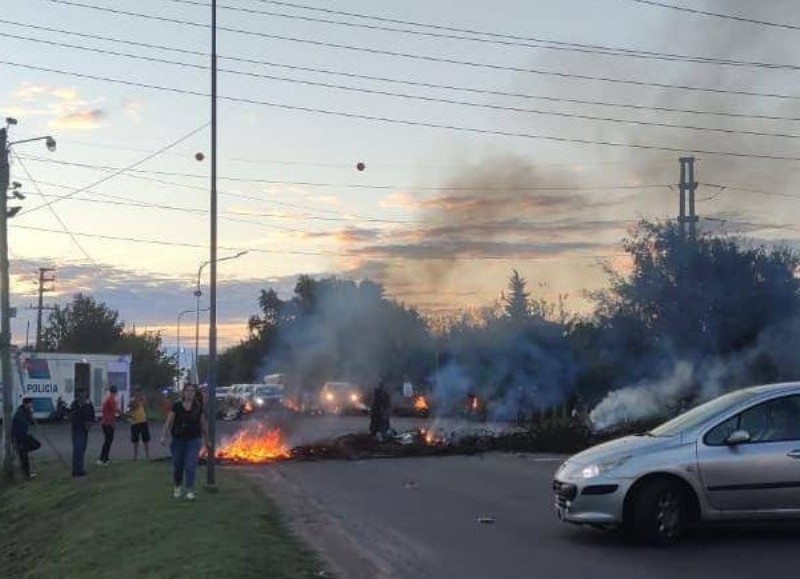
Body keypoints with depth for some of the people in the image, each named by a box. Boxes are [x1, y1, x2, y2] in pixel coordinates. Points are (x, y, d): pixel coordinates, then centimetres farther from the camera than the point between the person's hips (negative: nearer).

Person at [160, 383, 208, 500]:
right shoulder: (176, 406, -2)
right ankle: (178, 486, 34)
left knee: (191, 466, -9)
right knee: (178, 466, 12)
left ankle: (190, 491, -5)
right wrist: (164, 436, -11)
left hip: (193, 441, 0)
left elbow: (202, 425, 8)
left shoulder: (198, 408, 1)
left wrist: (206, 440, 12)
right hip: (178, 440, 0)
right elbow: (169, 422, -2)